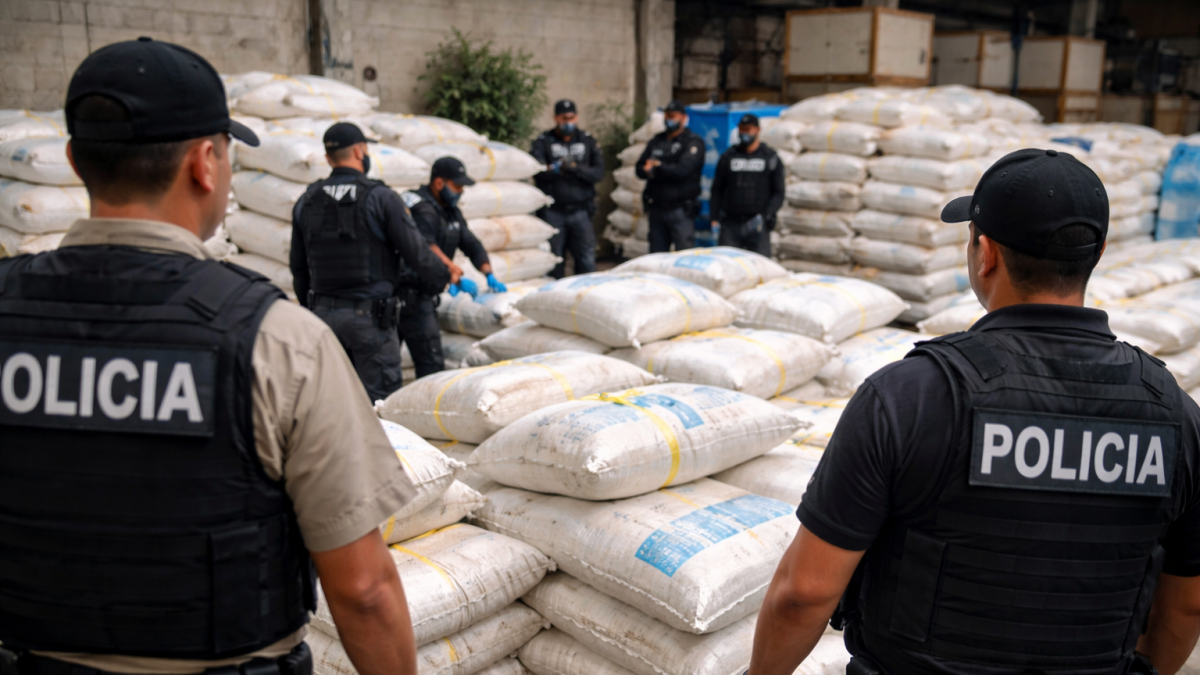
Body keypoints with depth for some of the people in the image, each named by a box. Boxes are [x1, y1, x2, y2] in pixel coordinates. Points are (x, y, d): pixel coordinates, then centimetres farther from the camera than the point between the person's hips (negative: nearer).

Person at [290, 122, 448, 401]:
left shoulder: (306, 203, 8)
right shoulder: (381, 198, -9)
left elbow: (299, 269, 15)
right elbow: (417, 254, -8)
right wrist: (442, 277, 12)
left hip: (324, 313, 6)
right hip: (370, 315, -5)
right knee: (379, 400, -1)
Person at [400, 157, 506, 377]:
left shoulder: (450, 211, 14)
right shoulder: (422, 210, -17)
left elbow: (471, 243, 10)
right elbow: (426, 248, -33)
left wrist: (489, 275, -5)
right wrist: (455, 275, -43)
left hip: (424, 295, 10)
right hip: (410, 294, -10)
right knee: (431, 361, -15)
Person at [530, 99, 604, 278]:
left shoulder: (588, 141, 11)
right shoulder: (543, 142, 4)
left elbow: (598, 172, -1)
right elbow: (538, 172, -11)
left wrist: (576, 168, -15)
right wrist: (556, 167, -29)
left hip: (580, 211, 2)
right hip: (553, 212, -1)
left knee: (587, 261, -1)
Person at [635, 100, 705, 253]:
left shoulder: (693, 143, -2)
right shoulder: (656, 141, 16)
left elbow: (682, 170, -17)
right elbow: (640, 169, 7)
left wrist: (656, 167, -5)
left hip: (680, 210, -6)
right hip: (656, 209, 6)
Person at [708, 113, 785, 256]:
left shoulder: (770, 158, 6)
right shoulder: (728, 157, 11)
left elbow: (779, 192, 4)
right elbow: (717, 190, 12)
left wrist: (765, 216, -10)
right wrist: (714, 218, 3)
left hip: (758, 225, -1)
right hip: (730, 224, 1)